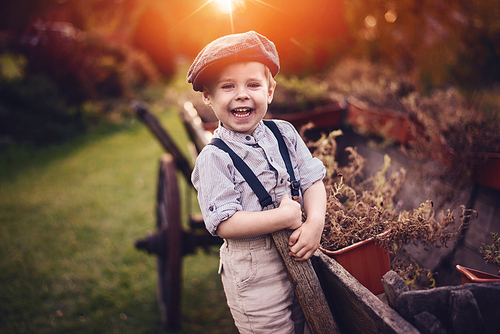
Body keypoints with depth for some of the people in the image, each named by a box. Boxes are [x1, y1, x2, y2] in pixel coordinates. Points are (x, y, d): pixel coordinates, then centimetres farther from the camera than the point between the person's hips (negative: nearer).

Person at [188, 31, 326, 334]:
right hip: (254, 271, -5)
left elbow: (312, 180, 0)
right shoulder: (215, 158, -16)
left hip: (297, 255, 6)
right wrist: (285, 217, -23)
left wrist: (315, 223, -18)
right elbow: (224, 223, -22)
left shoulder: (284, 133, 1)